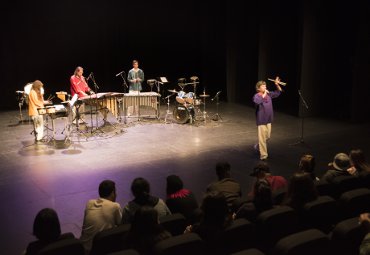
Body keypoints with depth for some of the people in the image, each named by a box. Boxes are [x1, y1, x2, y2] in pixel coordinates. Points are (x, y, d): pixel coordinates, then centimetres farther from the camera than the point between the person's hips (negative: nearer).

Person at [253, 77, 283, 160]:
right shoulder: (256, 96, -13)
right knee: (262, 137, -5)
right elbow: (257, 102, -34)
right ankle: (263, 155, 1)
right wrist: (264, 94, -28)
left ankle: (258, 147, 41)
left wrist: (277, 85, -4)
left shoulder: (269, 94, 6)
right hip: (261, 120, -7)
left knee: (267, 136, 18)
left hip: (268, 119, 7)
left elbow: (278, 92, 12)